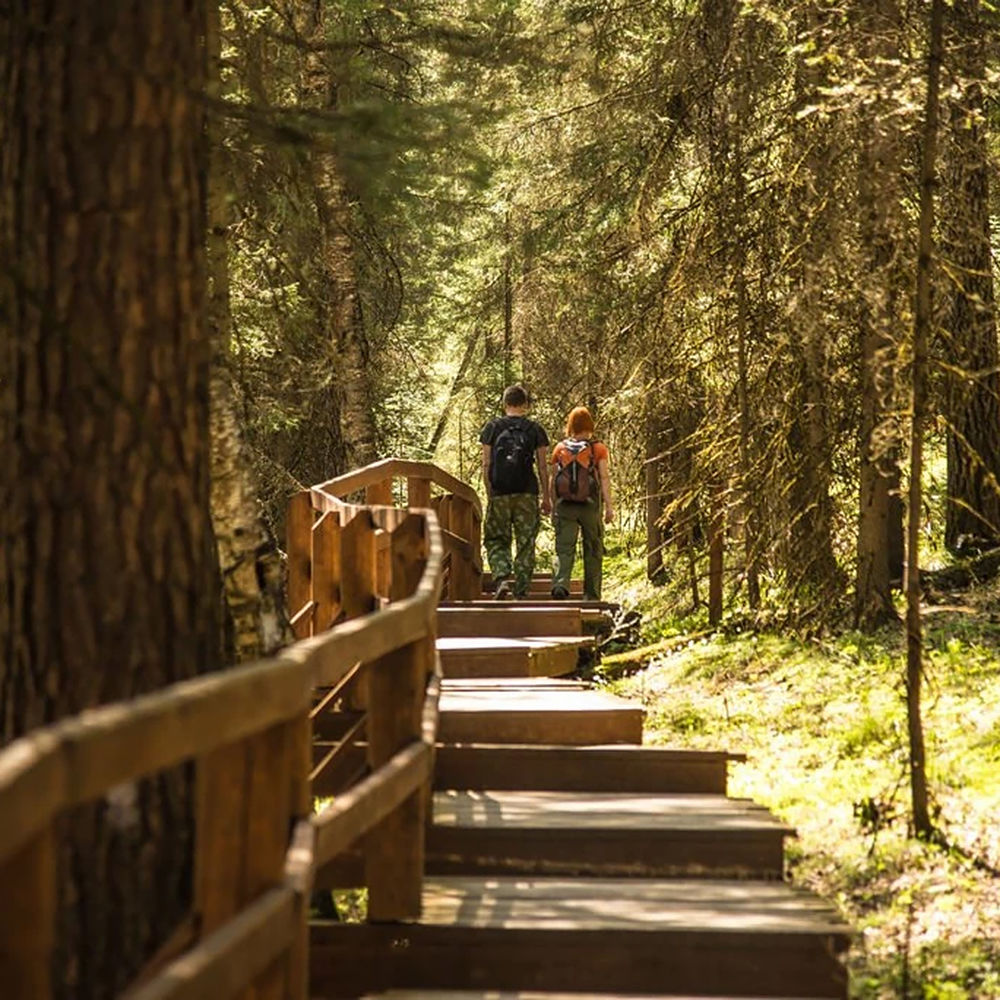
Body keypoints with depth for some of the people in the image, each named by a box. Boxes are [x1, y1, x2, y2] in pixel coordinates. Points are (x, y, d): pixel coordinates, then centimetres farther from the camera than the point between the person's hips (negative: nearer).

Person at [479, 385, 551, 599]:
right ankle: (521, 591, 5)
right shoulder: (535, 429, 3)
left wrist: (489, 493, 9)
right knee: (526, 543, 6)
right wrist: (546, 497, 9)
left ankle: (502, 577, -15)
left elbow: (486, 464, 2)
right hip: (527, 493, 0)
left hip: (499, 493, 0)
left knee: (496, 541, 8)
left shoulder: (493, 427, 4)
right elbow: (542, 467, 3)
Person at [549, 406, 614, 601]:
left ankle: (560, 583, -26)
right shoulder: (598, 448, 1)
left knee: (564, 548, -2)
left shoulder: (560, 449, 7)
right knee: (593, 550, 9)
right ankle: (591, 595, 11)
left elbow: (553, 479, 7)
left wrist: (553, 506, 14)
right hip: (590, 505, -1)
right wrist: (609, 505, -7)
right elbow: (604, 477, -6)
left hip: (565, 504, 1)